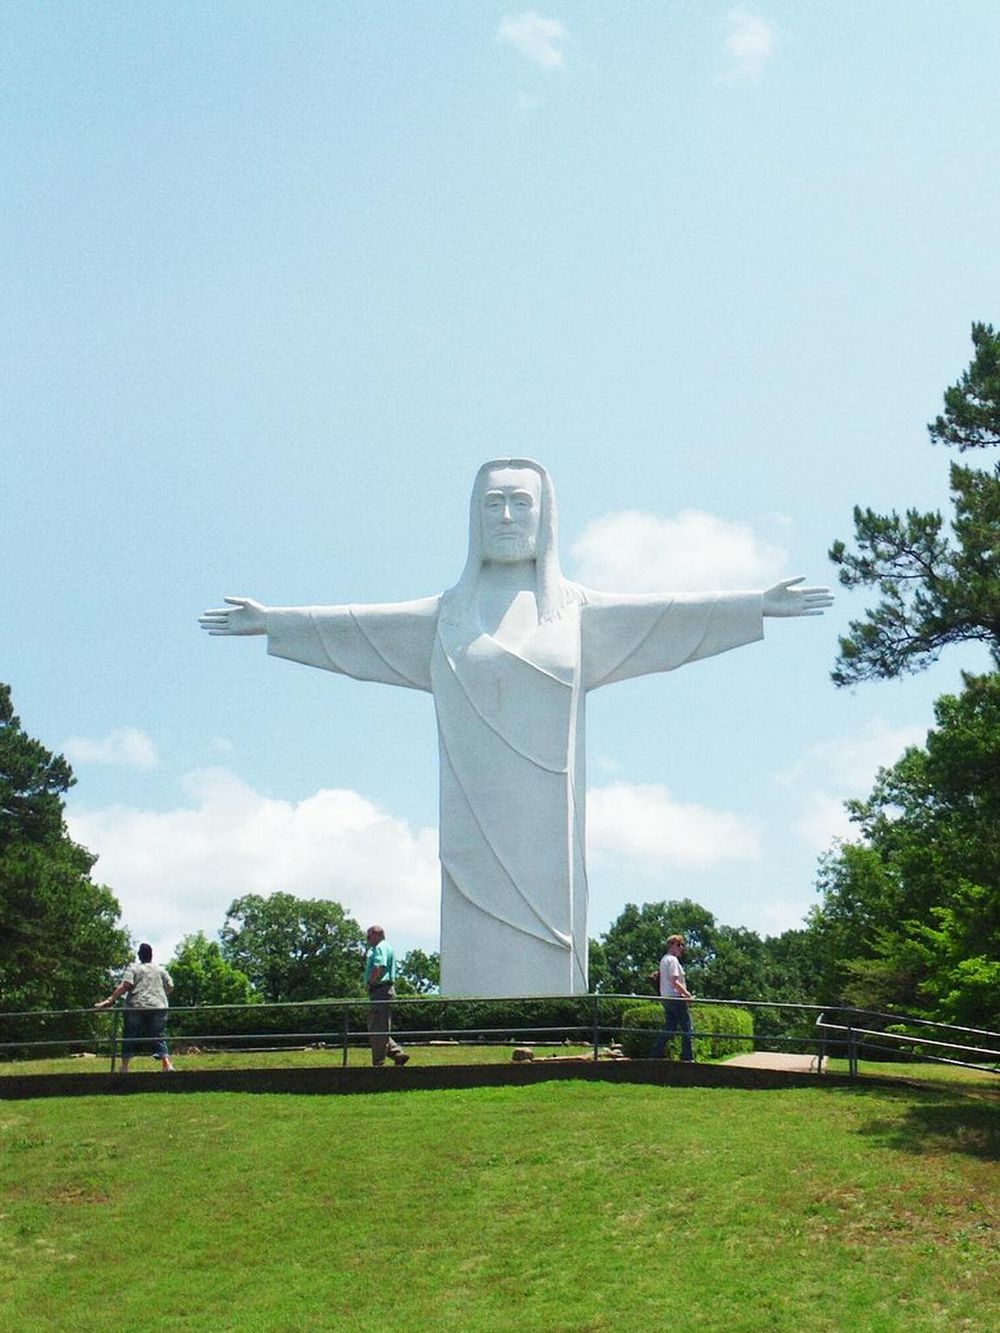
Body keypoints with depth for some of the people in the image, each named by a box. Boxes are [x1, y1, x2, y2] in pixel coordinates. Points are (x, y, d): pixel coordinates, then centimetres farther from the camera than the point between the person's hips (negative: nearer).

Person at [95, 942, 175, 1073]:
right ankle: (167, 1064, -9)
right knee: (159, 1037, 4)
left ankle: (124, 1067, 7)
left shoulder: (133, 967, 4)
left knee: (130, 1037, 7)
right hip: (158, 1007, 2)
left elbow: (125, 985, -9)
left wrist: (110, 1000, -11)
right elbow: (170, 986, 10)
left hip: (136, 1007, -2)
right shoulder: (161, 969, 13)